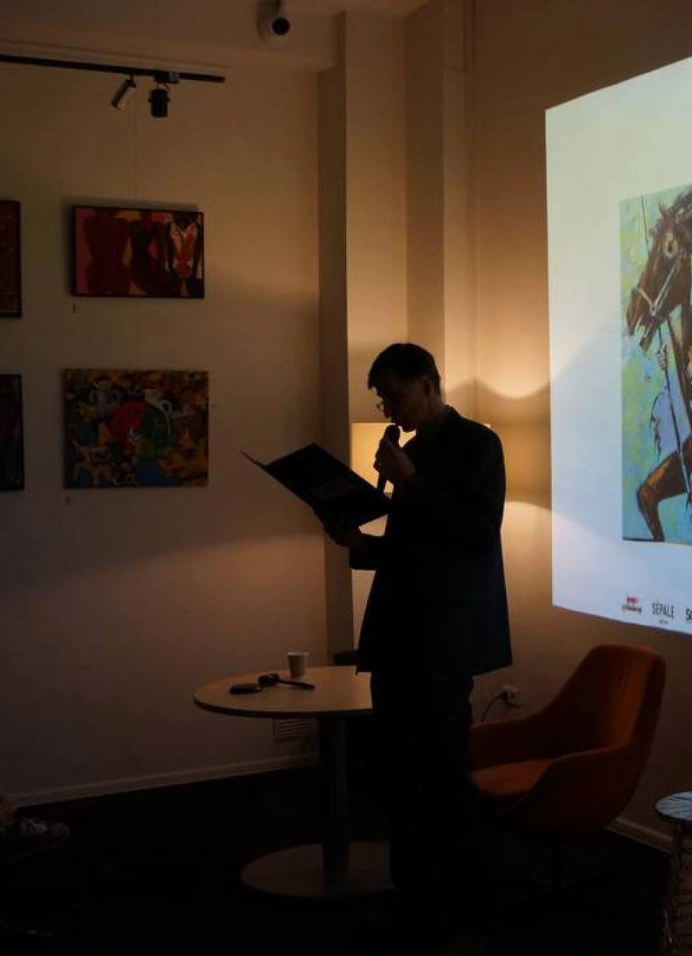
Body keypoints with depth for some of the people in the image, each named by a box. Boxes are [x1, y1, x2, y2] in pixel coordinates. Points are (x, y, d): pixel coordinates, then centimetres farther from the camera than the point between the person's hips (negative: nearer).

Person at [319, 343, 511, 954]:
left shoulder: (475, 443, -5)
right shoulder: (414, 452, 18)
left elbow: (479, 532, -16)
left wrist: (410, 483, -17)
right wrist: (362, 544, 6)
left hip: (444, 635, -8)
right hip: (401, 634, 8)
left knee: (443, 772, -3)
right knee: (399, 772, 11)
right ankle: (416, 900, 22)